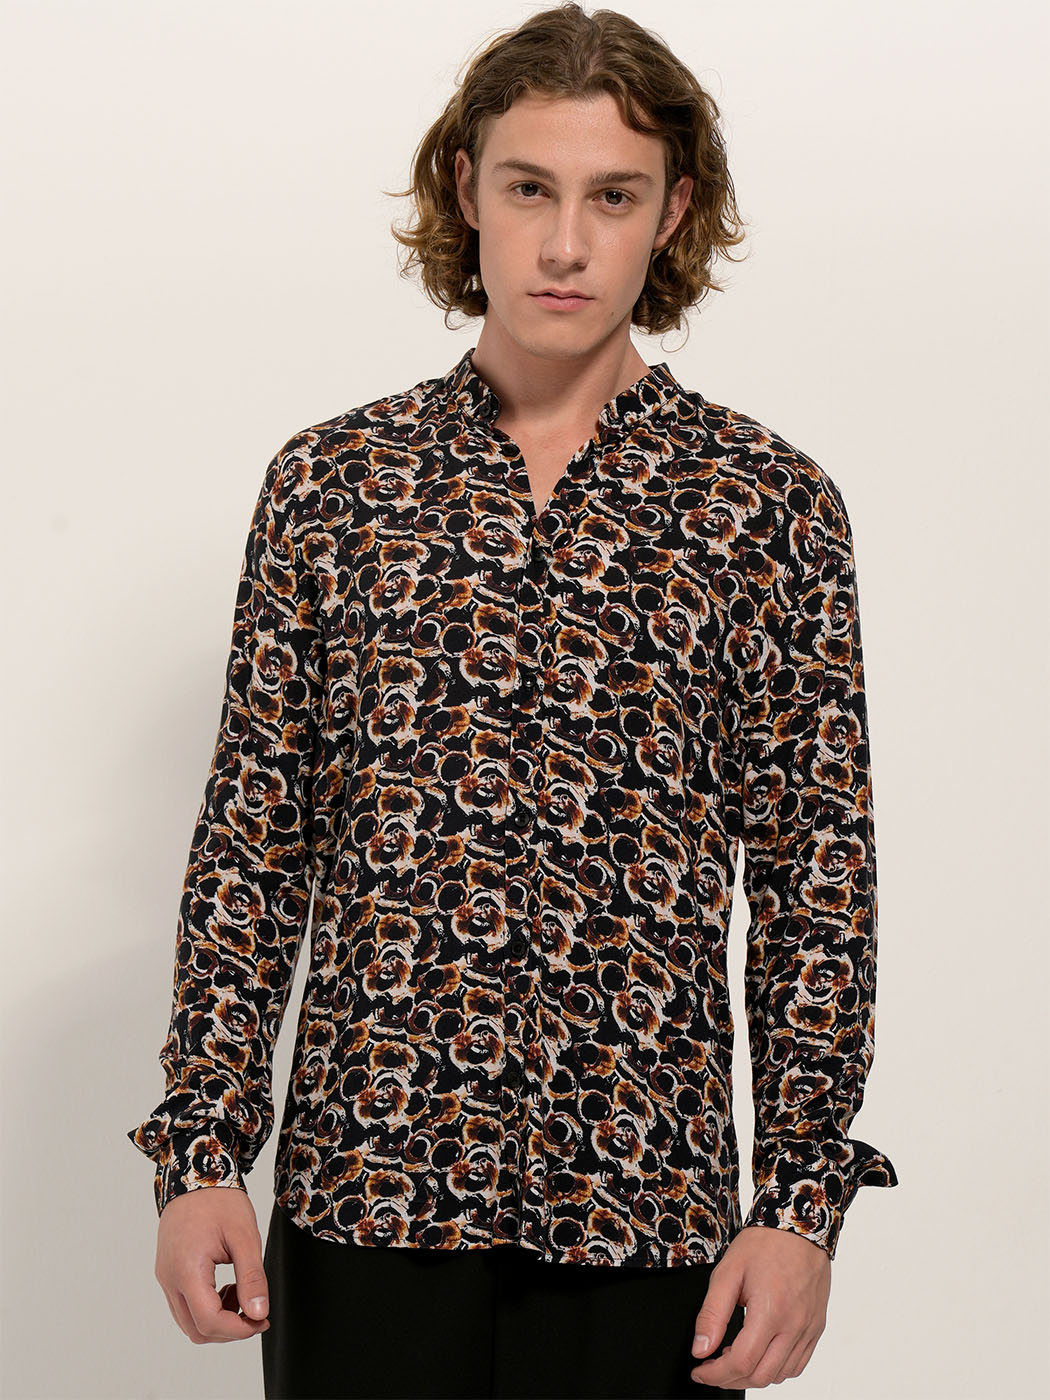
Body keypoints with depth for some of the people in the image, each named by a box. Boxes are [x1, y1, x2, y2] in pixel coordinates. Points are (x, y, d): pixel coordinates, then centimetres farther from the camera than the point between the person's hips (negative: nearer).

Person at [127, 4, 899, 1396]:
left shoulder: (767, 503, 1)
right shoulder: (330, 481, 5)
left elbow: (818, 884, 1)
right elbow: (251, 846, 5)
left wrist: (804, 1202, -5)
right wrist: (200, 1149, -1)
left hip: (643, 1211, -1)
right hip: (363, 1190, 1)